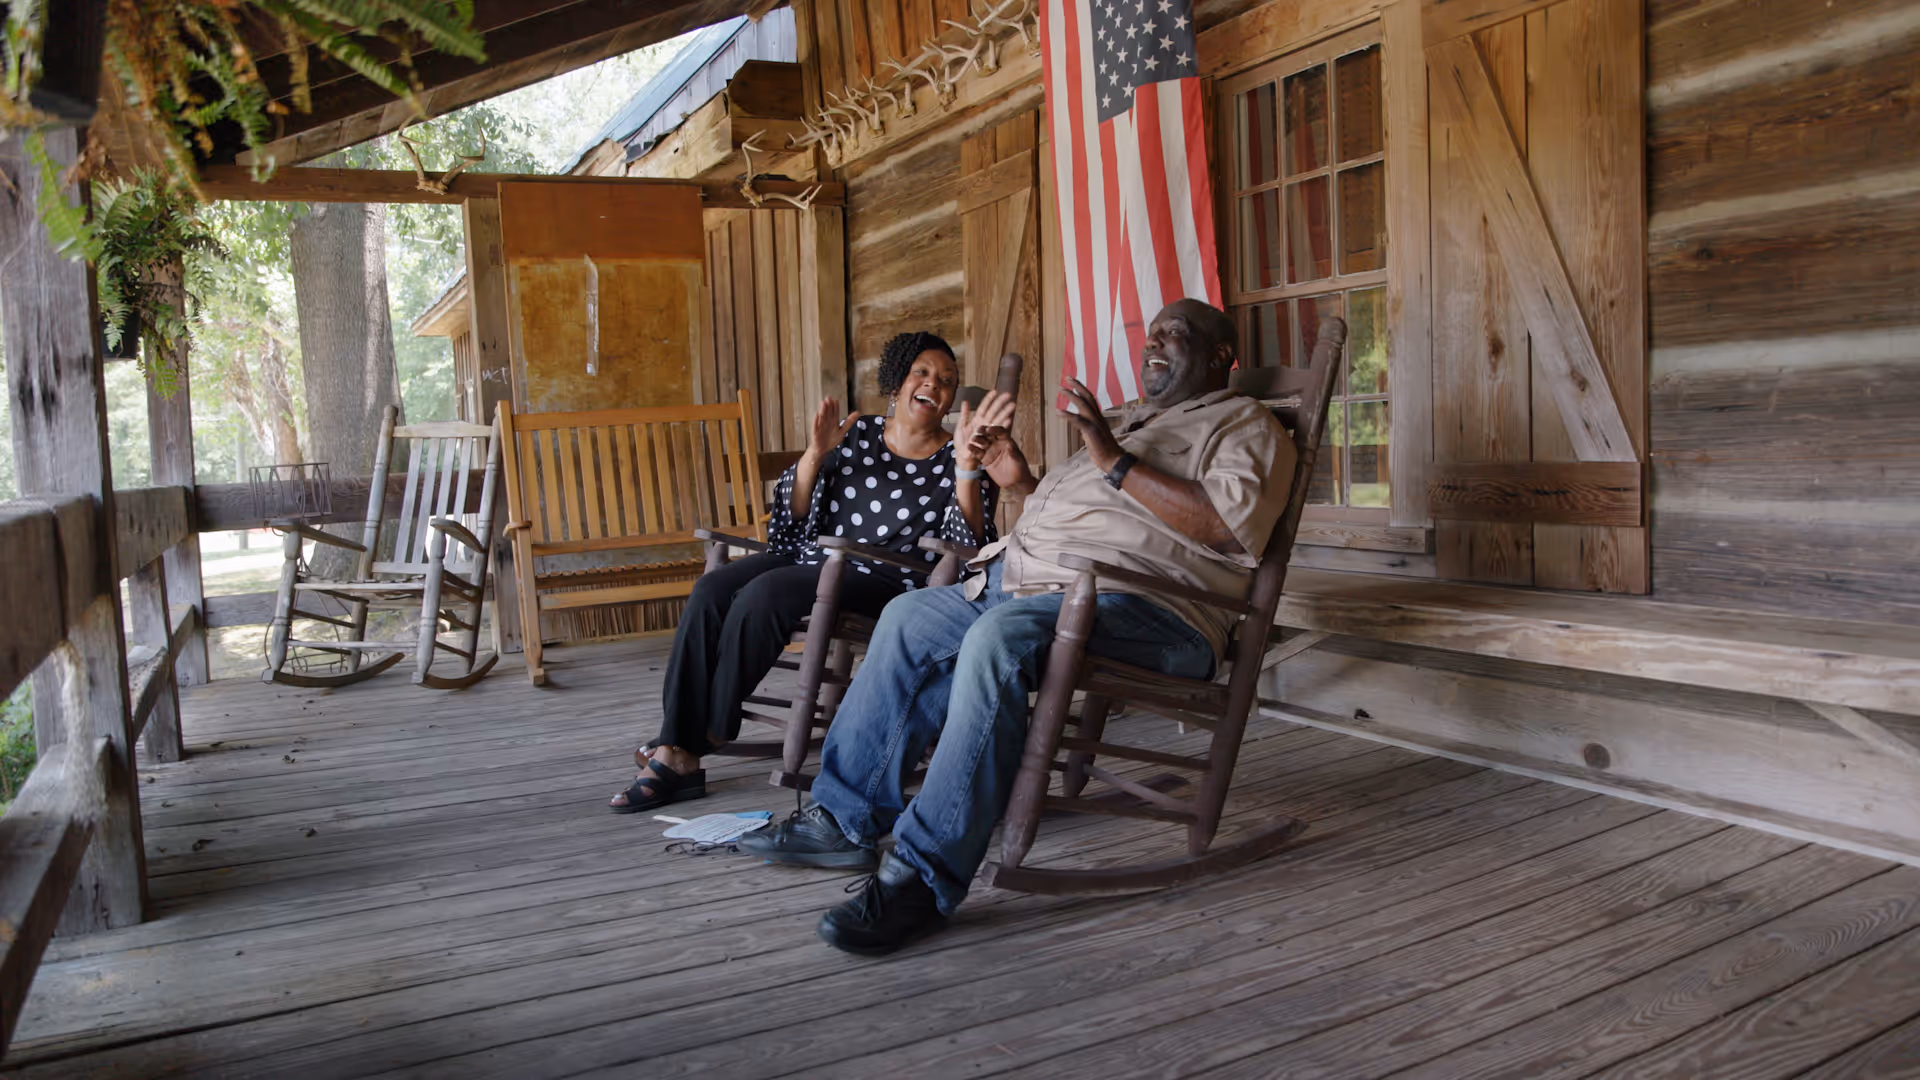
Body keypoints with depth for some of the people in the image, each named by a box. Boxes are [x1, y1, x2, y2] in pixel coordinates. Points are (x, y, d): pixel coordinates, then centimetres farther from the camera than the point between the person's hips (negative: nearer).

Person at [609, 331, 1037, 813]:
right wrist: (815, 453, -9)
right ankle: (677, 753, -21)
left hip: (884, 579, -5)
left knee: (764, 594, -29)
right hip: (811, 555, 5)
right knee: (711, 590, -21)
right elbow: (793, 514, 8)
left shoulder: (955, 460, 4)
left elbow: (969, 547, -10)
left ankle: (710, 734, -12)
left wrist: (967, 470, -22)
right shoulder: (854, 434, 12)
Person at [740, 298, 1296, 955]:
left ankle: (925, 876, -32)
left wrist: (1115, 462, -17)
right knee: (912, 618, 6)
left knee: (999, 637, -35)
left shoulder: (1244, 426, 4)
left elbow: (1231, 526, -18)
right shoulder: (1136, 421, 32)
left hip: (1138, 605, -10)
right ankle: (844, 818, 8)